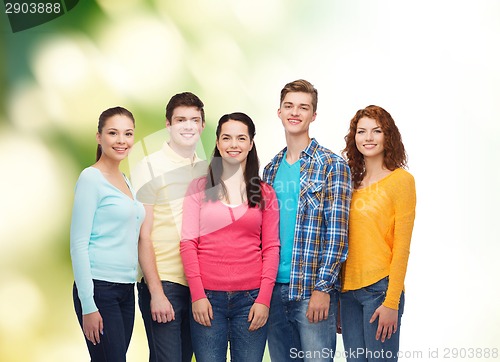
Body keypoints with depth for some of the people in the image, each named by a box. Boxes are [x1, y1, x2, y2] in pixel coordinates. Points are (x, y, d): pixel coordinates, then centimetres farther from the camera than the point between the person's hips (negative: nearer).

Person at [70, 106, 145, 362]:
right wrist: (88, 305, -17)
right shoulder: (91, 178, -8)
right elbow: (78, 244, -12)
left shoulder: (126, 181, 14)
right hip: (99, 289, -8)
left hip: (126, 289, 8)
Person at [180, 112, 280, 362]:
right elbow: (188, 243, 2)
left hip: (251, 298, 1)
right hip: (208, 297, -1)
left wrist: (264, 299, -4)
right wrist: (197, 295, -7)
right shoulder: (199, 188, 7)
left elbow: (271, 248, 6)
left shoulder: (265, 193, 10)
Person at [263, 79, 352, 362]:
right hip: (274, 287, 6)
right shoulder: (271, 169, 13)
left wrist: (322, 288, -17)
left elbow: (337, 232, -11)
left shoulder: (332, 165, -5)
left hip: (313, 290, -6)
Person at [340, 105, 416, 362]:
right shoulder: (351, 182, 11)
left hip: (380, 288, -5)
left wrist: (392, 302, -14)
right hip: (348, 289, 5)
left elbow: (401, 246, -9)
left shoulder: (401, 180, -5)